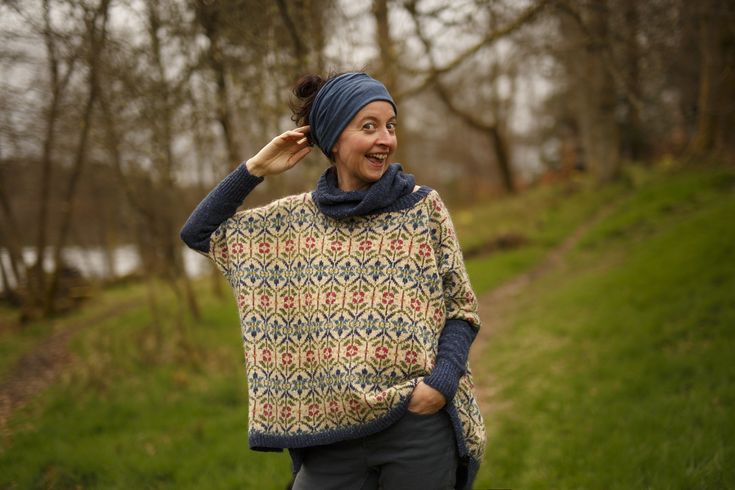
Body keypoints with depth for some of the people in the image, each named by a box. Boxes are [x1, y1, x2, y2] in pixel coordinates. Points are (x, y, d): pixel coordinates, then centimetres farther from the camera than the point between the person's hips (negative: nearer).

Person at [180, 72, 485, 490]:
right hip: (332, 429, 1)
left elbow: (462, 309, 3)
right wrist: (256, 169, 1)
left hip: (418, 423, -1)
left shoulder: (424, 206, 0)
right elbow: (200, 233, 10)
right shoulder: (297, 217, 5)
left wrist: (442, 380, -14)